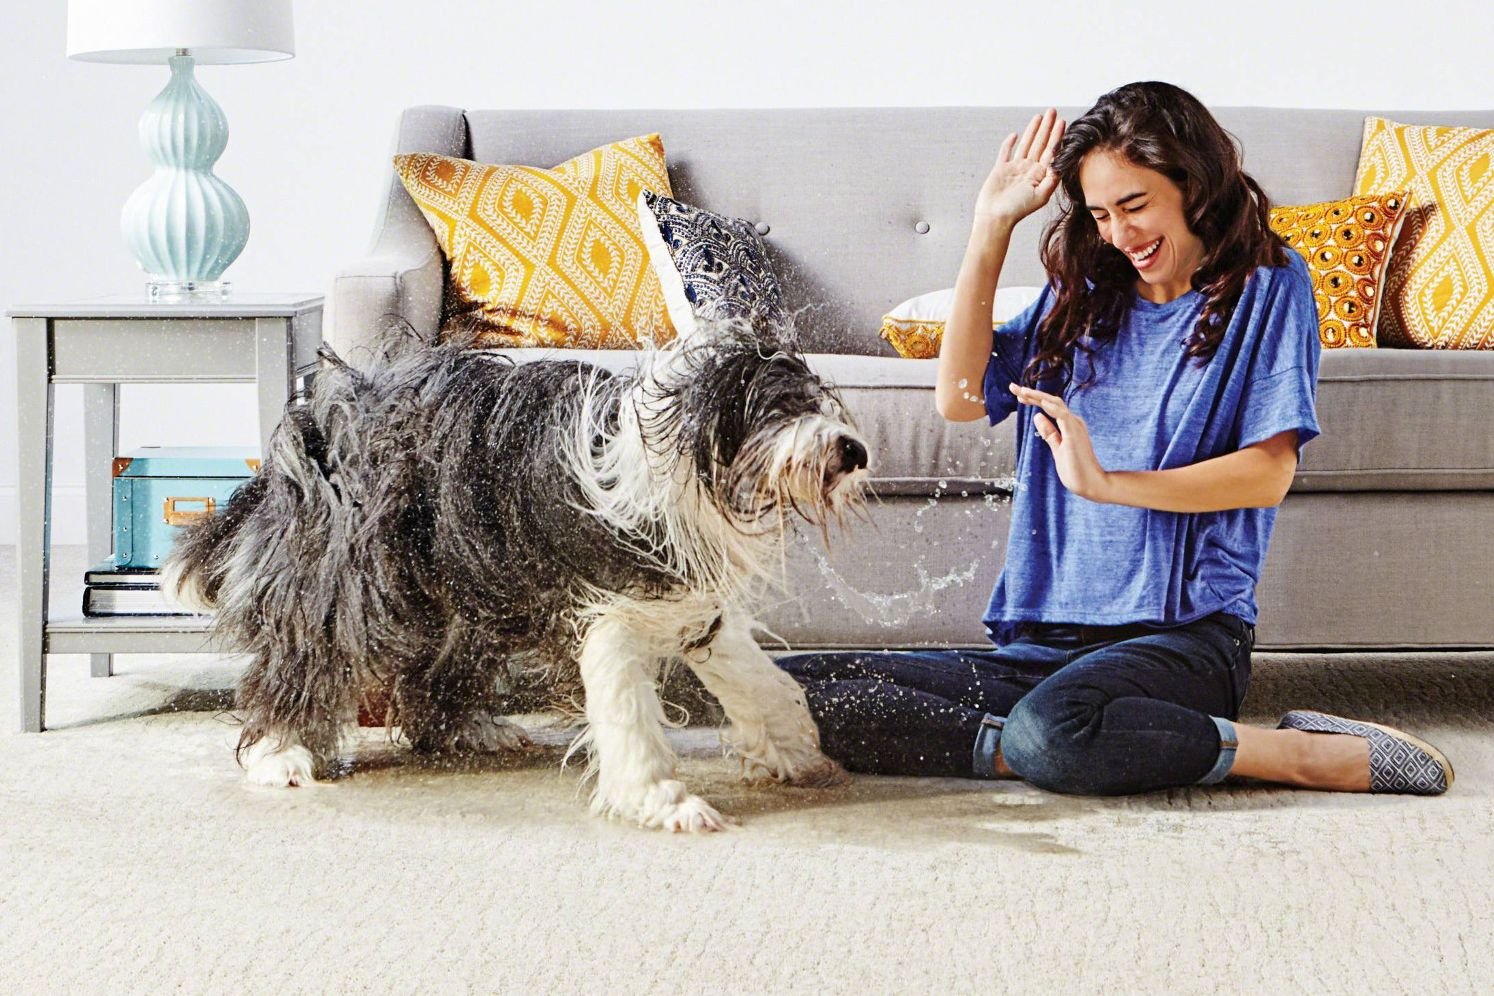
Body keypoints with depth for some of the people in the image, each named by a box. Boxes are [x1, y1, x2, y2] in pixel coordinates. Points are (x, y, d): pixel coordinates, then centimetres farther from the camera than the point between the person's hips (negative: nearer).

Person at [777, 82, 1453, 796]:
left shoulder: (1266, 285, 4)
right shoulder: (1083, 296, 17)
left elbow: (1270, 472, -6)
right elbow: (959, 397, 6)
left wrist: (1106, 482, -17)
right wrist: (991, 228, 4)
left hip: (1187, 633, -5)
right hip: (1042, 647, 5)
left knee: (1053, 730, -41)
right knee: (788, 688, -14)